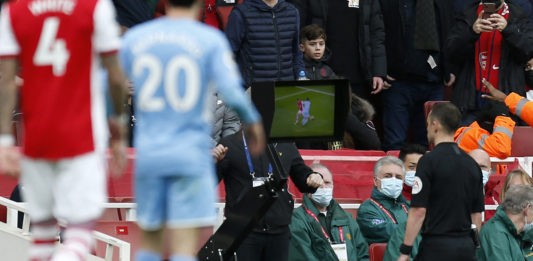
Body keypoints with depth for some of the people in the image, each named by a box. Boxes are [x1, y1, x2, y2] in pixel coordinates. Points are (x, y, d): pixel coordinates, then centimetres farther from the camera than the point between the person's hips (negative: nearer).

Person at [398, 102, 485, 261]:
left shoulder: (429, 161, -9)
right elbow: (477, 213, 14)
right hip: (466, 247, 6)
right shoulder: (472, 164, 11)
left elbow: (419, 211, -13)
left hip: (436, 247, -6)